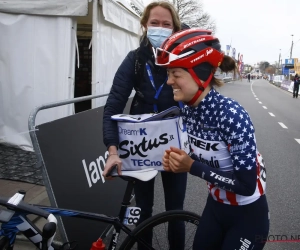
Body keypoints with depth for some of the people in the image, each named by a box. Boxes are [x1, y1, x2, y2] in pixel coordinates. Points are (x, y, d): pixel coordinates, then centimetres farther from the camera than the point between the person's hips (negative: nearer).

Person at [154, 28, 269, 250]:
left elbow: (247, 185, -29)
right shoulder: (189, 109, -10)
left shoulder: (232, 115, -31)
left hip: (247, 215, -6)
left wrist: (191, 167, -27)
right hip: (215, 206, 6)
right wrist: (178, 161, -16)